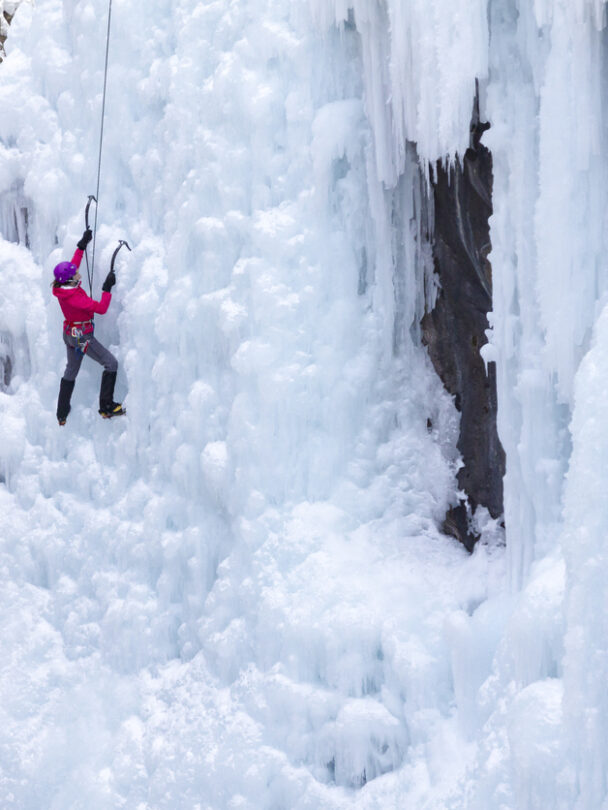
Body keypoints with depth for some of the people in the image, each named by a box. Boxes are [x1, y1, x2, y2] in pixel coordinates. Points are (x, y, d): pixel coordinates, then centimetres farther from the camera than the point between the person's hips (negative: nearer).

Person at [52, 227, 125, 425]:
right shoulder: (74, 297, -31)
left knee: (71, 371, 22)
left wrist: (82, 245, 14)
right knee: (111, 363, -3)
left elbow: (74, 263, 11)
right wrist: (107, 288, -28)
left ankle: (62, 415, 33)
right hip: (82, 336, -9)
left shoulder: (62, 287, -6)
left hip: (70, 334, 9)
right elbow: (101, 308, -29)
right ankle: (106, 407, -2)